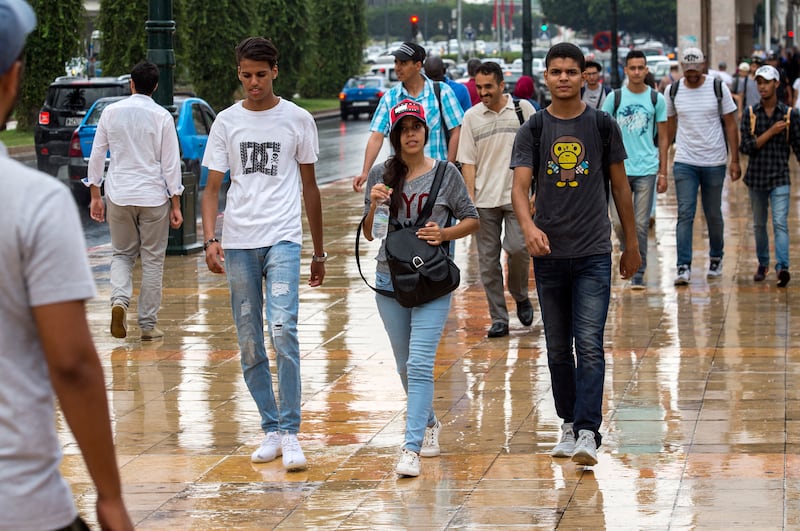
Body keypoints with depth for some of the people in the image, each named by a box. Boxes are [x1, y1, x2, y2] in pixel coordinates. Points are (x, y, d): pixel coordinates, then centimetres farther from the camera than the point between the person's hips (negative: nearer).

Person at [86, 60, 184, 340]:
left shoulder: (111, 112, 1)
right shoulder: (162, 117, -5)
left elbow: (97, 155, 5)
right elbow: (171, 163, -5)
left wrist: (95, 195, 13)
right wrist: (175, 205, 1)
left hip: (118, 195, 2)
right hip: (153, 196, -2)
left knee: (122, 254, 17)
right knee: (152, 261, 8)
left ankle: (119, 300, -10)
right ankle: (148, 325, 11)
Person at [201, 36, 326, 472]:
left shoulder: (298, 120, 6)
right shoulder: (226, 122, 8)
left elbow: (309, 186, 13)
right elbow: (212, 187, 8)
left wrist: (319, 250, 15)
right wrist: (210, 239, -8)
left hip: (283, 239, -2)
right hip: (238, 243, 2)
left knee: (282, 330, -18)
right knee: (249, 344, 4)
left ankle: (290, 432, -13)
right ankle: (271, 429, 15)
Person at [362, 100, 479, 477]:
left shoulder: (446, 173, -1)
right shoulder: (381, 175, 4)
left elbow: (472, 220, 7)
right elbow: (369, 234, 7)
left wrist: (444, 234, -12)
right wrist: (374, 206, -13)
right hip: (390, 278, 3)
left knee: (420, 364, -14)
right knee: (405, 366, 14)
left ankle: (411, 447, -17)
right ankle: (429, 423, 38)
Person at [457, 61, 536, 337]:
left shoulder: (523, 109, 2)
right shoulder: (472, 117, 5)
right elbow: (468, 162, 6)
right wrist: (469, 199, -2)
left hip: (517, 195, -2)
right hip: (484, 199, 2)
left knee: (518, 248, -15)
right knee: (488, 261, 2)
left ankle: (521, 296, 13)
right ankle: (498, 319, 9)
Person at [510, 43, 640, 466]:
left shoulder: (602, 125, 3)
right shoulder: (533, 130, 2)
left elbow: (619, 185, 11)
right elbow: (520, 186, -9)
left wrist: (631, 243, 13)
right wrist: (528, 227, -29)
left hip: (594, 254, -2)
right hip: (549, 253, 2)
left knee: (590, 346, -11)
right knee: (558, 349, 10)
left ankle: (588, 434, -14)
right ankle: (569, 424, 24)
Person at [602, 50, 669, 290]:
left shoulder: (656, 99, 4)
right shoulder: (615, 97, 3)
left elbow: (663, 138, 8)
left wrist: (663, 173, 4)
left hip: (646, 170, 0)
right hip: (619, 169, 0)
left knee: (641, 224, -1)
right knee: (619, 222, -3)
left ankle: (638, 274, 8)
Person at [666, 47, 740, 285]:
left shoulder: (718, 88, -3)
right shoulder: (673, 91, 2)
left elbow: (730, 125, 2)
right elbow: (669, 127, 12)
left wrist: (735, 160, -2)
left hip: (714, 162, 0)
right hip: (684, 163, 0)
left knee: (714, 215, 10)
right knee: (685, 214, -9)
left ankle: (716, 258, 30)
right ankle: (683, 267, -11)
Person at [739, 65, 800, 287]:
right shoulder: (750, 114, 2)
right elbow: (746, 147, -8)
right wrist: (771, 132, -15)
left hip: (780, 178, -2)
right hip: (756, 177, 2)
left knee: (780, 223, -14)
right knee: (759, 224, 14)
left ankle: (782, 267, -23)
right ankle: (762, 263, 30)